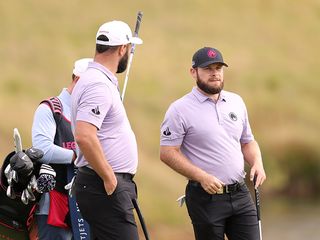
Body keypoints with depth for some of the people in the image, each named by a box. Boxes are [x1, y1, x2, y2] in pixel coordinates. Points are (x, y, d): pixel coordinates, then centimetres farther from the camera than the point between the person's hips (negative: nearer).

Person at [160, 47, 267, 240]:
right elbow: (167, 152, -10)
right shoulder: (180, 109, -6)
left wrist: (257, 163, 0)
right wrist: (202, 177, -19)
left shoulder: (236, 102, 13)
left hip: (240, 195, 5)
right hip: (205, 197, -5)